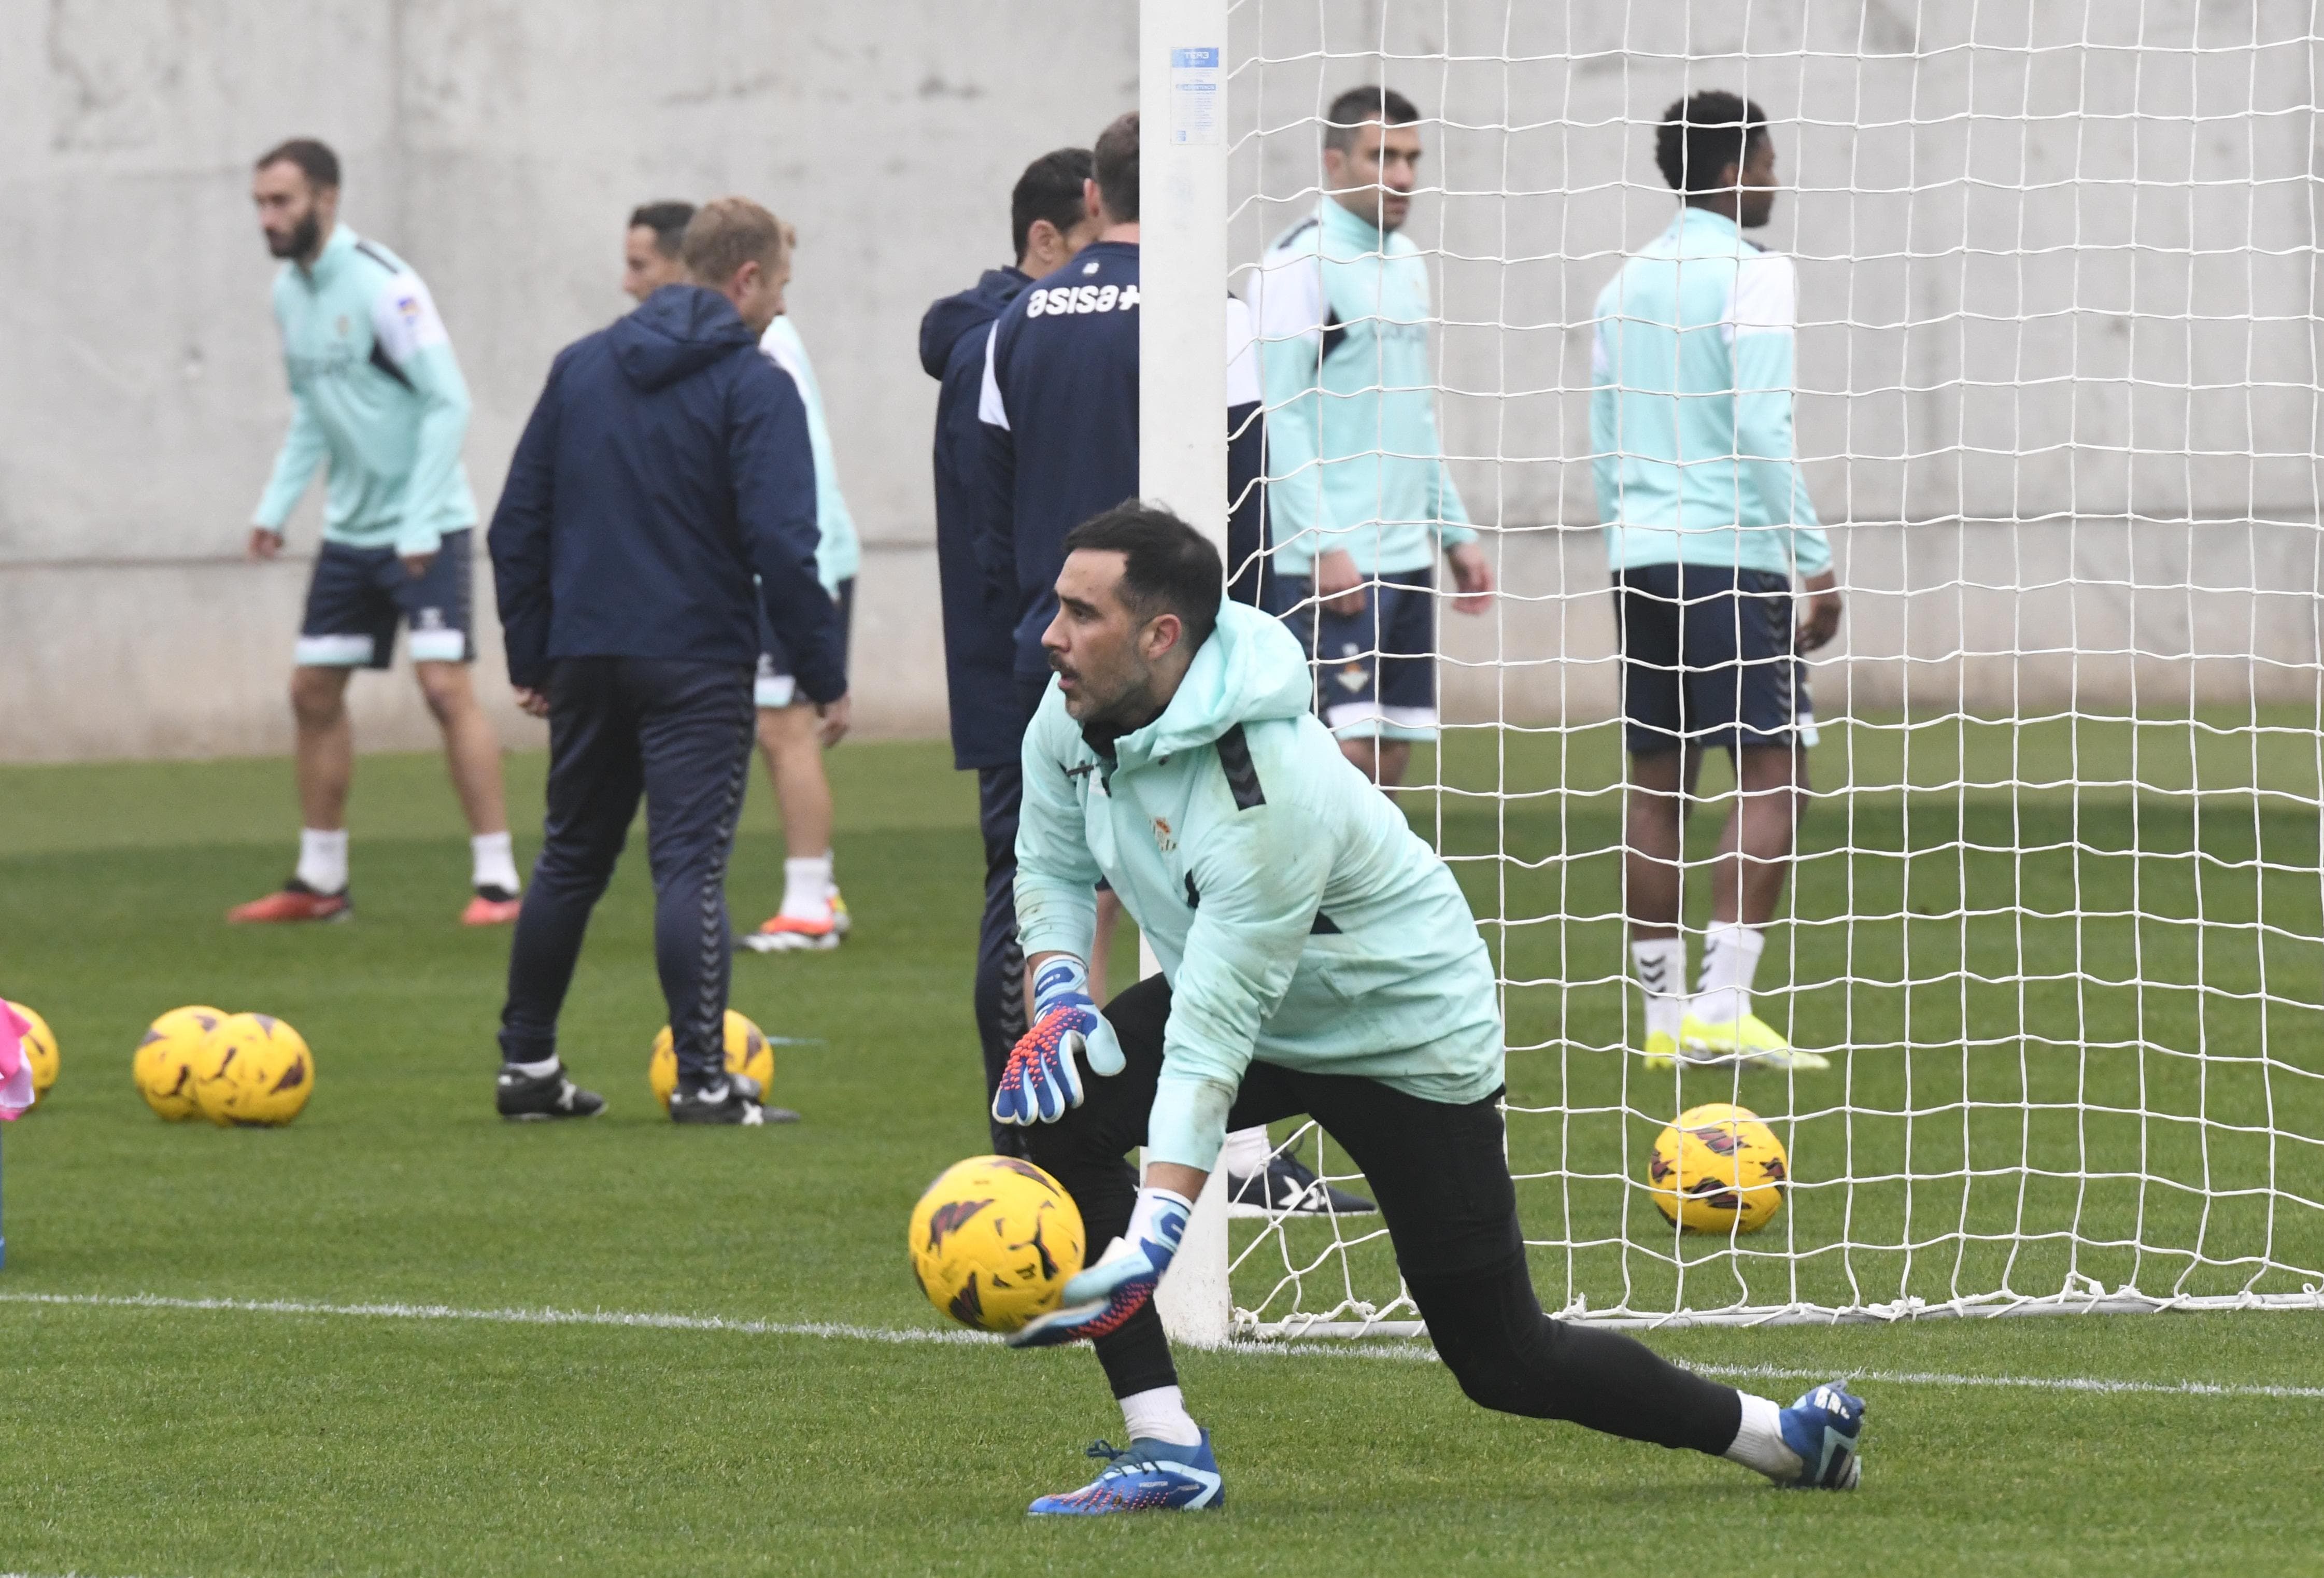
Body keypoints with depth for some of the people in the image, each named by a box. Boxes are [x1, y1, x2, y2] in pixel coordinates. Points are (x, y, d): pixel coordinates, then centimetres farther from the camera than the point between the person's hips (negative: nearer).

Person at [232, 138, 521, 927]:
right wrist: (277, 505, 7)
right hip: (350, 529, 8)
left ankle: (497, 880, -12)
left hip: (424, 527, -8)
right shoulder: (289, 290, 7)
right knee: (313, 692, 9)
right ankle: (320, 881, 20)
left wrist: (419, 526, -22)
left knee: (445, 685, -15)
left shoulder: (380, 284, -17)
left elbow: (447, 402, -18)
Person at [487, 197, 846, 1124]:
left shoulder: (581, 366, 10)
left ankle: (527, 1065, 21)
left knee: (569, 860, 16)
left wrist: (531, 656, 17)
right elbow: (781, 545, -16)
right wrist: (825, 675, -9)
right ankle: (704, 1080, -15)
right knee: (691, 864, -8)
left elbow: (517, 523, 11)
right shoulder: (753, 387, -8)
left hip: (587, 657, 6)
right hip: (697, 665, -6)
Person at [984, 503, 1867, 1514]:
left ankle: (1786, 1435, 19)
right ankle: (1167, 1452, -16)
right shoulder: (1074, 712, -15)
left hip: (1410, 1036, -8)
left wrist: (1146, 1247, -42)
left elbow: (1211, 1042, -38)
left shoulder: (1267, 797, -38)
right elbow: (1052, 868, 4)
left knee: (1502, 1361, -1)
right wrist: (1056, 998, -18)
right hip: (1249, 1001, 8)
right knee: (1069, 1108, -20)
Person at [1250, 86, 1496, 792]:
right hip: (1332, 564, -8)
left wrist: (1454, 531, 20)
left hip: (1406, 557, 8)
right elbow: (1279, 417, -14)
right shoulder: (1300, 264, -9)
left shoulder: (1405, 263, 16)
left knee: (1392, 756, 6)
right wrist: (1322, 546, -20)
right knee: (1345, 753, -14)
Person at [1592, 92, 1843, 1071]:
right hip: (1731, 552, -8)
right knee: (1774, 771, -7)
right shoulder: (1752, 275, -8)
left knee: (1657, 784, 8)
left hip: (1641, 553, 8)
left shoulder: (1627, 283, 15)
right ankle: (1722, 1007, -17)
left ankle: (1665, 1019, 8)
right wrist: (1814, 561, -11)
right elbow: (1761, 429, -15)